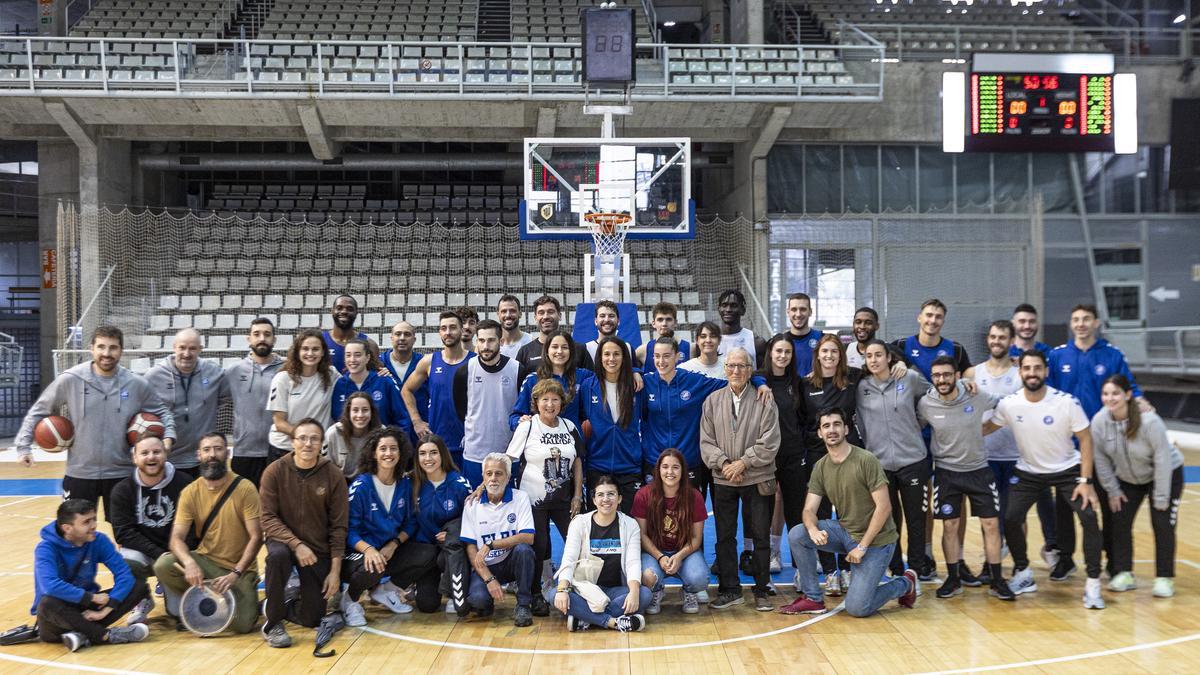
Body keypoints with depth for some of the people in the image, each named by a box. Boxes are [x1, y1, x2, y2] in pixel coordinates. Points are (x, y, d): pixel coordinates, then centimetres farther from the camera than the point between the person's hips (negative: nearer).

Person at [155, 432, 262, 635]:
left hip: (240, 568, -3)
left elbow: (256, 537, -12)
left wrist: (235, 574, -22)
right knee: (163, 565, -26)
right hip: (206, 561, 3)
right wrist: (189, 562, -30)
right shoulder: (190, 492, -2)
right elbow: (177, 538, -9)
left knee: (241, 624, -23)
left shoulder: (244, 488, -10)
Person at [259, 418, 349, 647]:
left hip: (319, 549, 1)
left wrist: (335, 570, -10)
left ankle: (280, 606, 33)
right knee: (278, 555, -38)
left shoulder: (333, 476, -10)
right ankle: (272, 622, -16)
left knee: (312, 618, -3)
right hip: (283, 540, -1)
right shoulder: (275, 471, -12)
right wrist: (296, 544, -28)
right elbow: (268, 519, -13)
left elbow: (338, 526, -7)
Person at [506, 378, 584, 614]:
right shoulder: (526, 428, -5)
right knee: (538, 547, -1)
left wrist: (577, 495, 4)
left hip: (563, 498, 3)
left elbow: (577, 462, 11)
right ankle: (535, 595, 18)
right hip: (534, 499, -3)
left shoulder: (569, 427, 6)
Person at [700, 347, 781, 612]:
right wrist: (724, 463, -11)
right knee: (725, 537, 8)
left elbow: (769, 443, -7)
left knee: (761, 537, 4)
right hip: (723, 480, 2)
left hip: (758, 480, -2)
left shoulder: (764, 402, -2)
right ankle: (730, 590, 19)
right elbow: (706, 441, 3)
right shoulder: (713, 401, 5)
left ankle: (761, 591, 17)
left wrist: (744, 462, -14)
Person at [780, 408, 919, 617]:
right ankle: (813, 599, -2)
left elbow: (884, 507, -18)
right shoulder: (821, 467, 0)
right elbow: (809, 510, -3)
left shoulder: (866, 461, -18)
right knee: (797, 535, -17)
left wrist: (862, 547, -18)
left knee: (856, 608, -12)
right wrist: (813, 529, -28)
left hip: (876, 540, -5)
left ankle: (904, 584, 16)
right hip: (845, 531, 6)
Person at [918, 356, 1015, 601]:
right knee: (949, 526, 3)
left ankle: (996, 580, 14)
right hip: (946, 472, 0)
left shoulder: (977, 397, -12)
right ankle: (953, 579, 17)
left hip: (978, 469, 0)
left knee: (991, 524, 2)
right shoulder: (925, 404, -12)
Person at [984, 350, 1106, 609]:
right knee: (1010, 519, -8)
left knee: (1089, 518, -18)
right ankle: (1023, 574, 16)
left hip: (1067, 470, -2)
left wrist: (1085, 481, -16)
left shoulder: (1067, 402, -20)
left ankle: (1093, 585, -4)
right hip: (1029, 472, 2)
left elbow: (1085, 439, -12)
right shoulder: (1009, 404, -14)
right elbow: (985, 428, 2)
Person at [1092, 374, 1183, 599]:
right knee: (1120, 522, 0)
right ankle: (1124, 574, 12)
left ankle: (1165, 578, 7)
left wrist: (1161, 498, -21)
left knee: (1162, 525, -6)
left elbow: (1162, 459, -25)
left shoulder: (1149, 421, -32)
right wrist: (1112, 490, -4)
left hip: (1167, 474, -4)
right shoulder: (1099, 421, -21)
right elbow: (1101, 458, -7)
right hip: (1128, 478, 4)